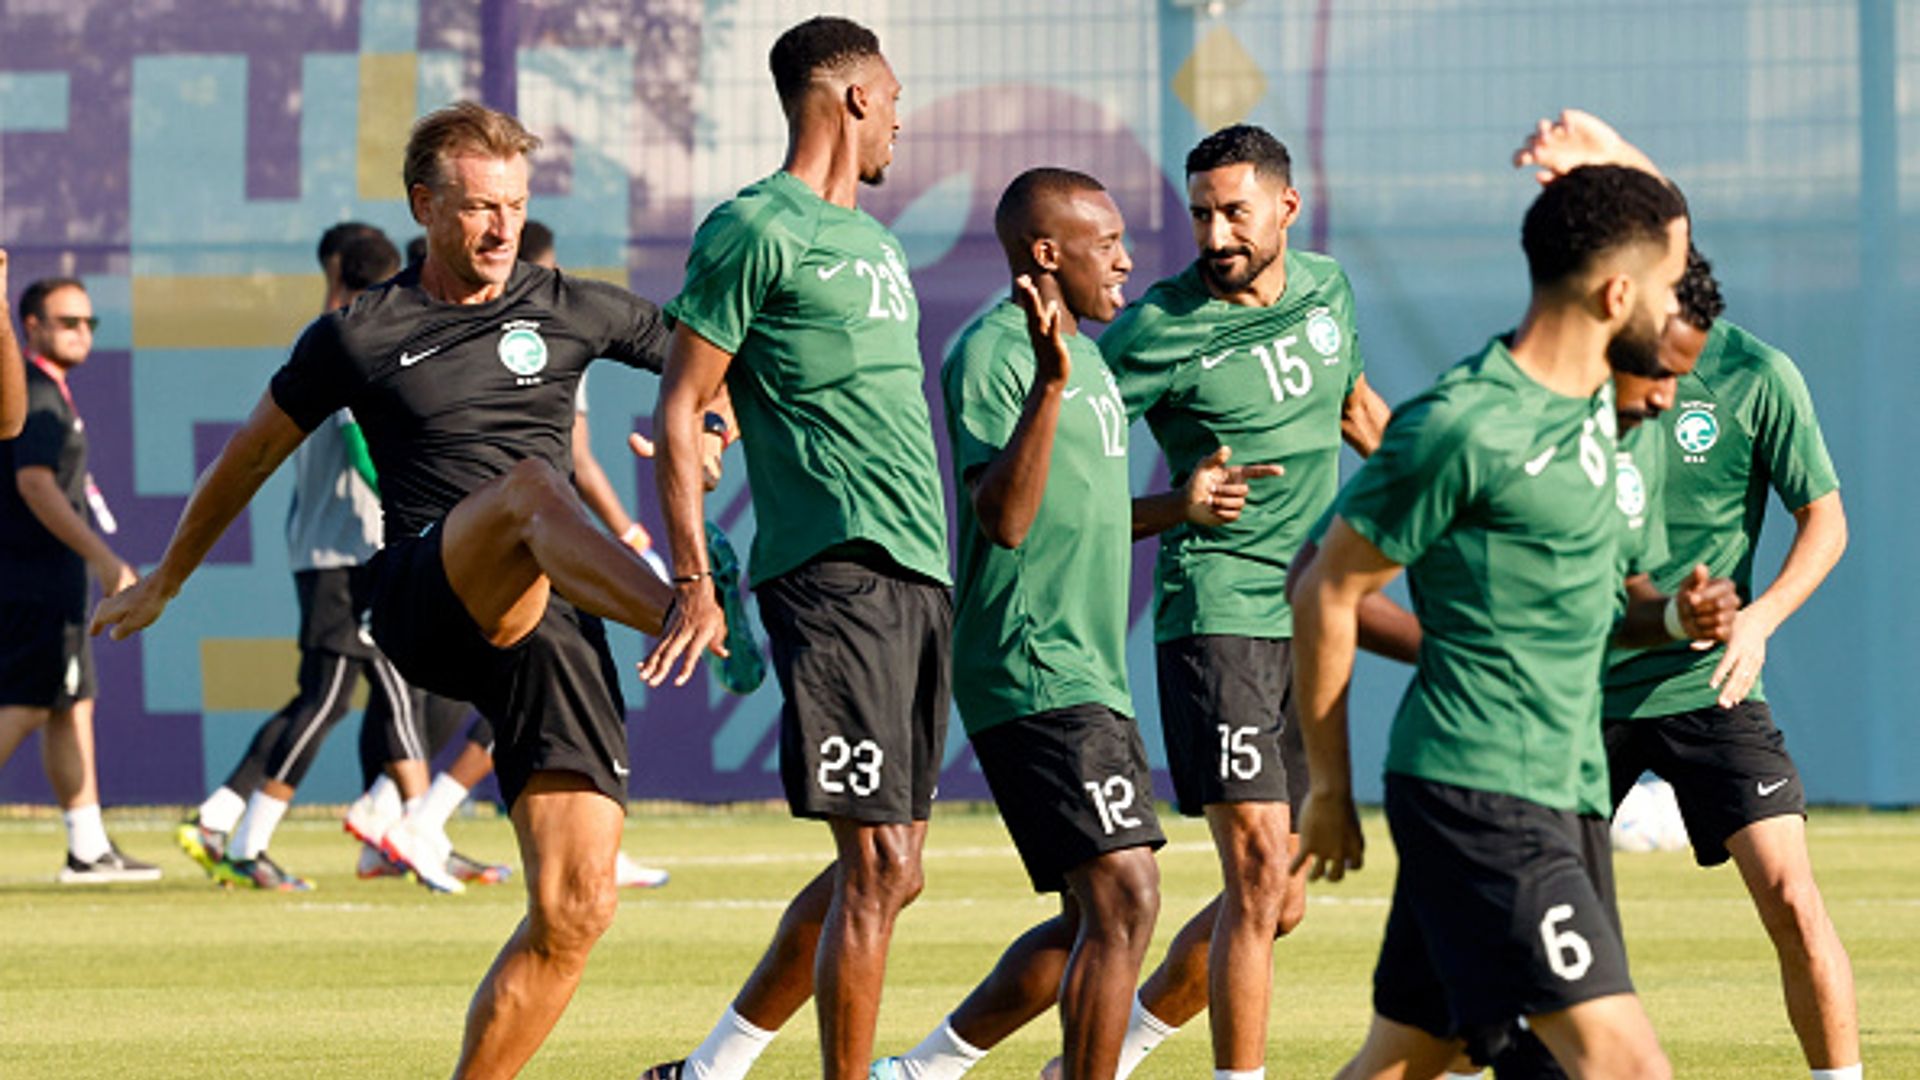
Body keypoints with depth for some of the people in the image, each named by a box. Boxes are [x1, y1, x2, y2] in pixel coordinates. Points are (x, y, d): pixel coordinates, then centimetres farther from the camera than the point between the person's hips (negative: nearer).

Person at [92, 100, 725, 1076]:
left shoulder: (569, 311, 15)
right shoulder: (358, 337, 12)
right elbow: (250, 457, 25)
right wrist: (164, 584, 35)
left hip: (549, 622, 3)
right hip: (422, 606, -3)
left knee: (574, 912, -11)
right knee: (530, 485, -38)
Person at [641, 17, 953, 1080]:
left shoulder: (874, 240, 22)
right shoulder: (755, 230, -4)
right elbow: (678, 410, -6)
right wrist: (692, 583, -13)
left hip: (917, 581, 9)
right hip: (834, 577, -9)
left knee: (888, 871, 10)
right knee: (878, 866, -12)